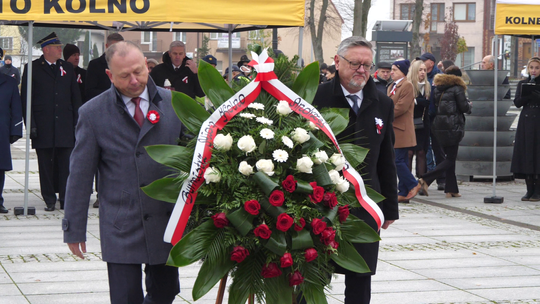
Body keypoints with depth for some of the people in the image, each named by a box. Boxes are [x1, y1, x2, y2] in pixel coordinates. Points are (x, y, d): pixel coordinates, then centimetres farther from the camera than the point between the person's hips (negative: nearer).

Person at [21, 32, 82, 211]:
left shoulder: (67, 68, 12)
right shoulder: (32, 68, 2)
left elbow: (76, 97, 13)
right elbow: (25, 97, 0)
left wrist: (77, 122, 5)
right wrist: (30, 124, -7)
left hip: (65, 126, 2)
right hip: (43, 127, -2)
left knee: (65, 164, 0)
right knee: (45, 165, 2)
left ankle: (65, 199, 6)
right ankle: (49, 200, 10)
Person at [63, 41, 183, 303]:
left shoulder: (174, 103, 3)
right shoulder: (93, 113, -2)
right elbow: (80, 175, 1)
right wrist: (74, 229, 2)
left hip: (167, 223, 3)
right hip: (120, 230, -3)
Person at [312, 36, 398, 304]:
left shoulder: (383, 104, 11)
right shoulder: (317, 97, -5)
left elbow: (386, 161, 15)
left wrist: (390, 207, 14)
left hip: (365, 206, 4)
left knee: (360, 279, 8)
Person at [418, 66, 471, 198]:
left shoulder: (437, 89, 10)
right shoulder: (457, 89, -8)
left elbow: (435, 106, 14)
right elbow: (464, 108, -11)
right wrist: (469, 105, 13)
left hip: (439, 127, 7)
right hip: (453, 126, -7)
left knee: (450, 157, 13)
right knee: (451, 158, -2)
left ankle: (451, 190, 10)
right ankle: (426, 180, -16)